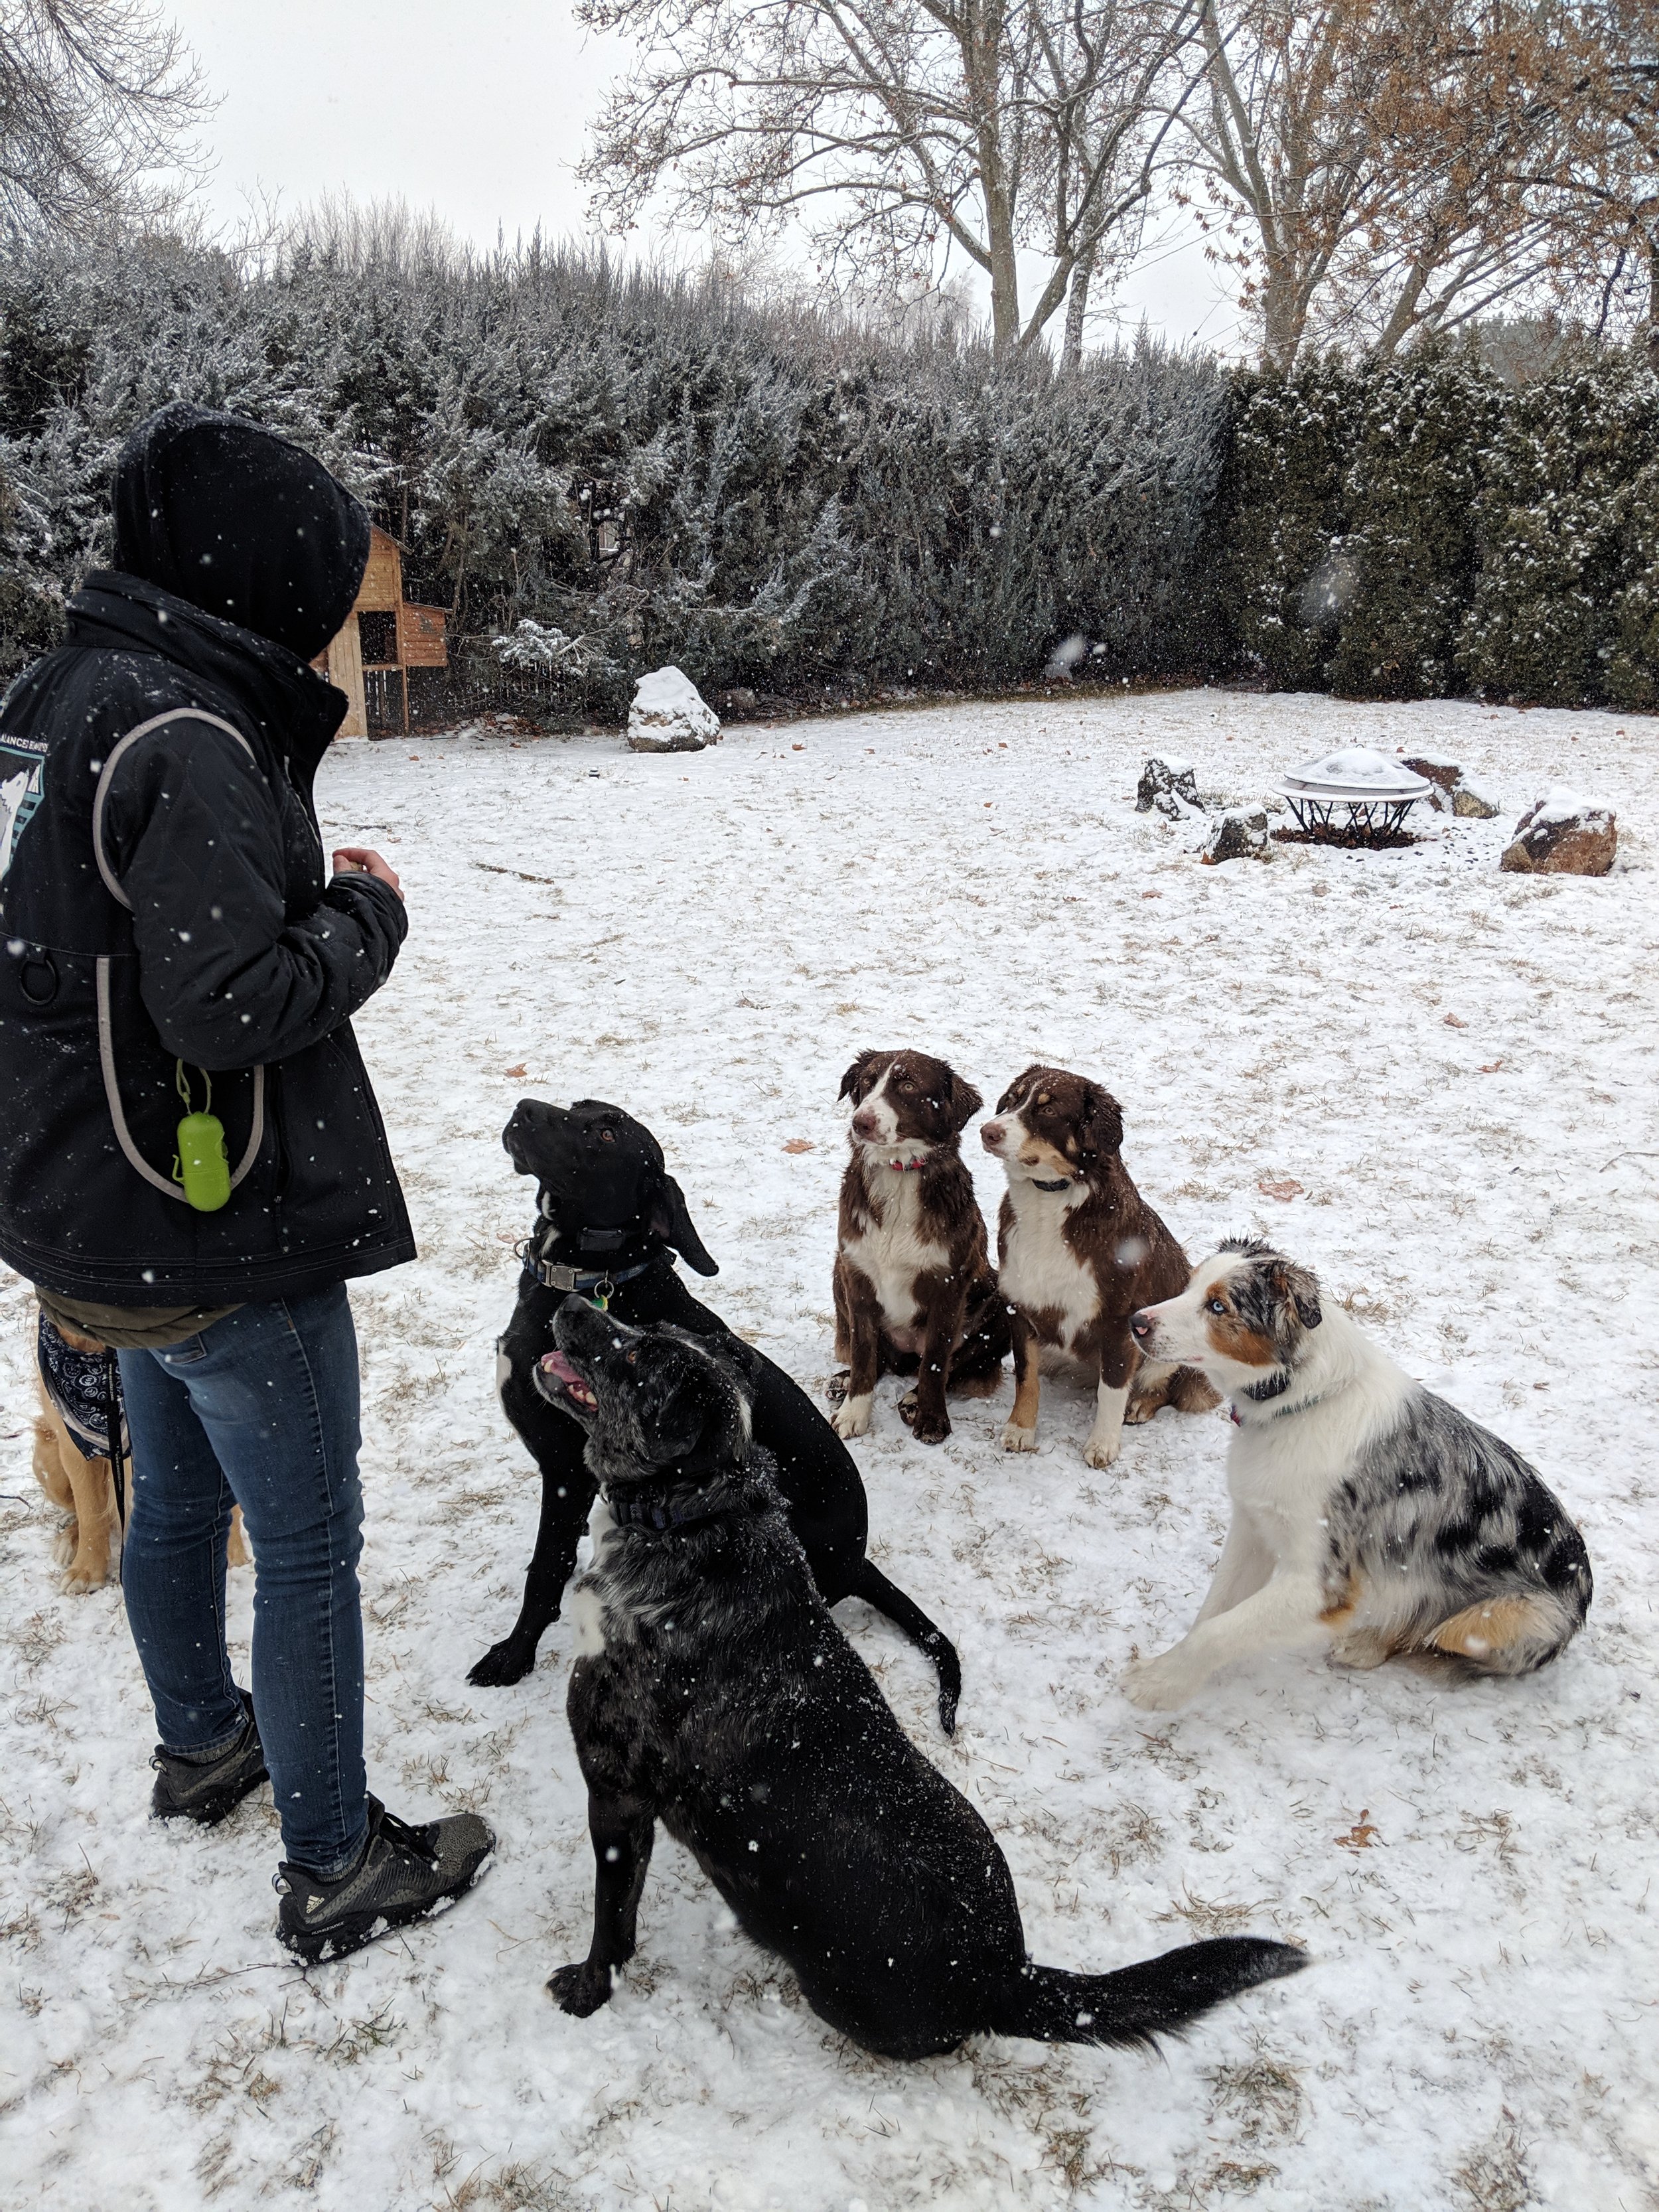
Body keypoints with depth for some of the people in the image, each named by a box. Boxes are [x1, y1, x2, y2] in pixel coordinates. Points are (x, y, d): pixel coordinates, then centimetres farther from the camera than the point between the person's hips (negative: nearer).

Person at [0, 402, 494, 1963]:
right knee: (308, 1548, 5)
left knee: (176, 1498, 26)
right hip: (227, 1242, -10)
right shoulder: (188, 735, -23)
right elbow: (228, 1006, -28)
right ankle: (335, 1869, 21)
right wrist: (365, 912, -13)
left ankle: (201, 1745, 47)